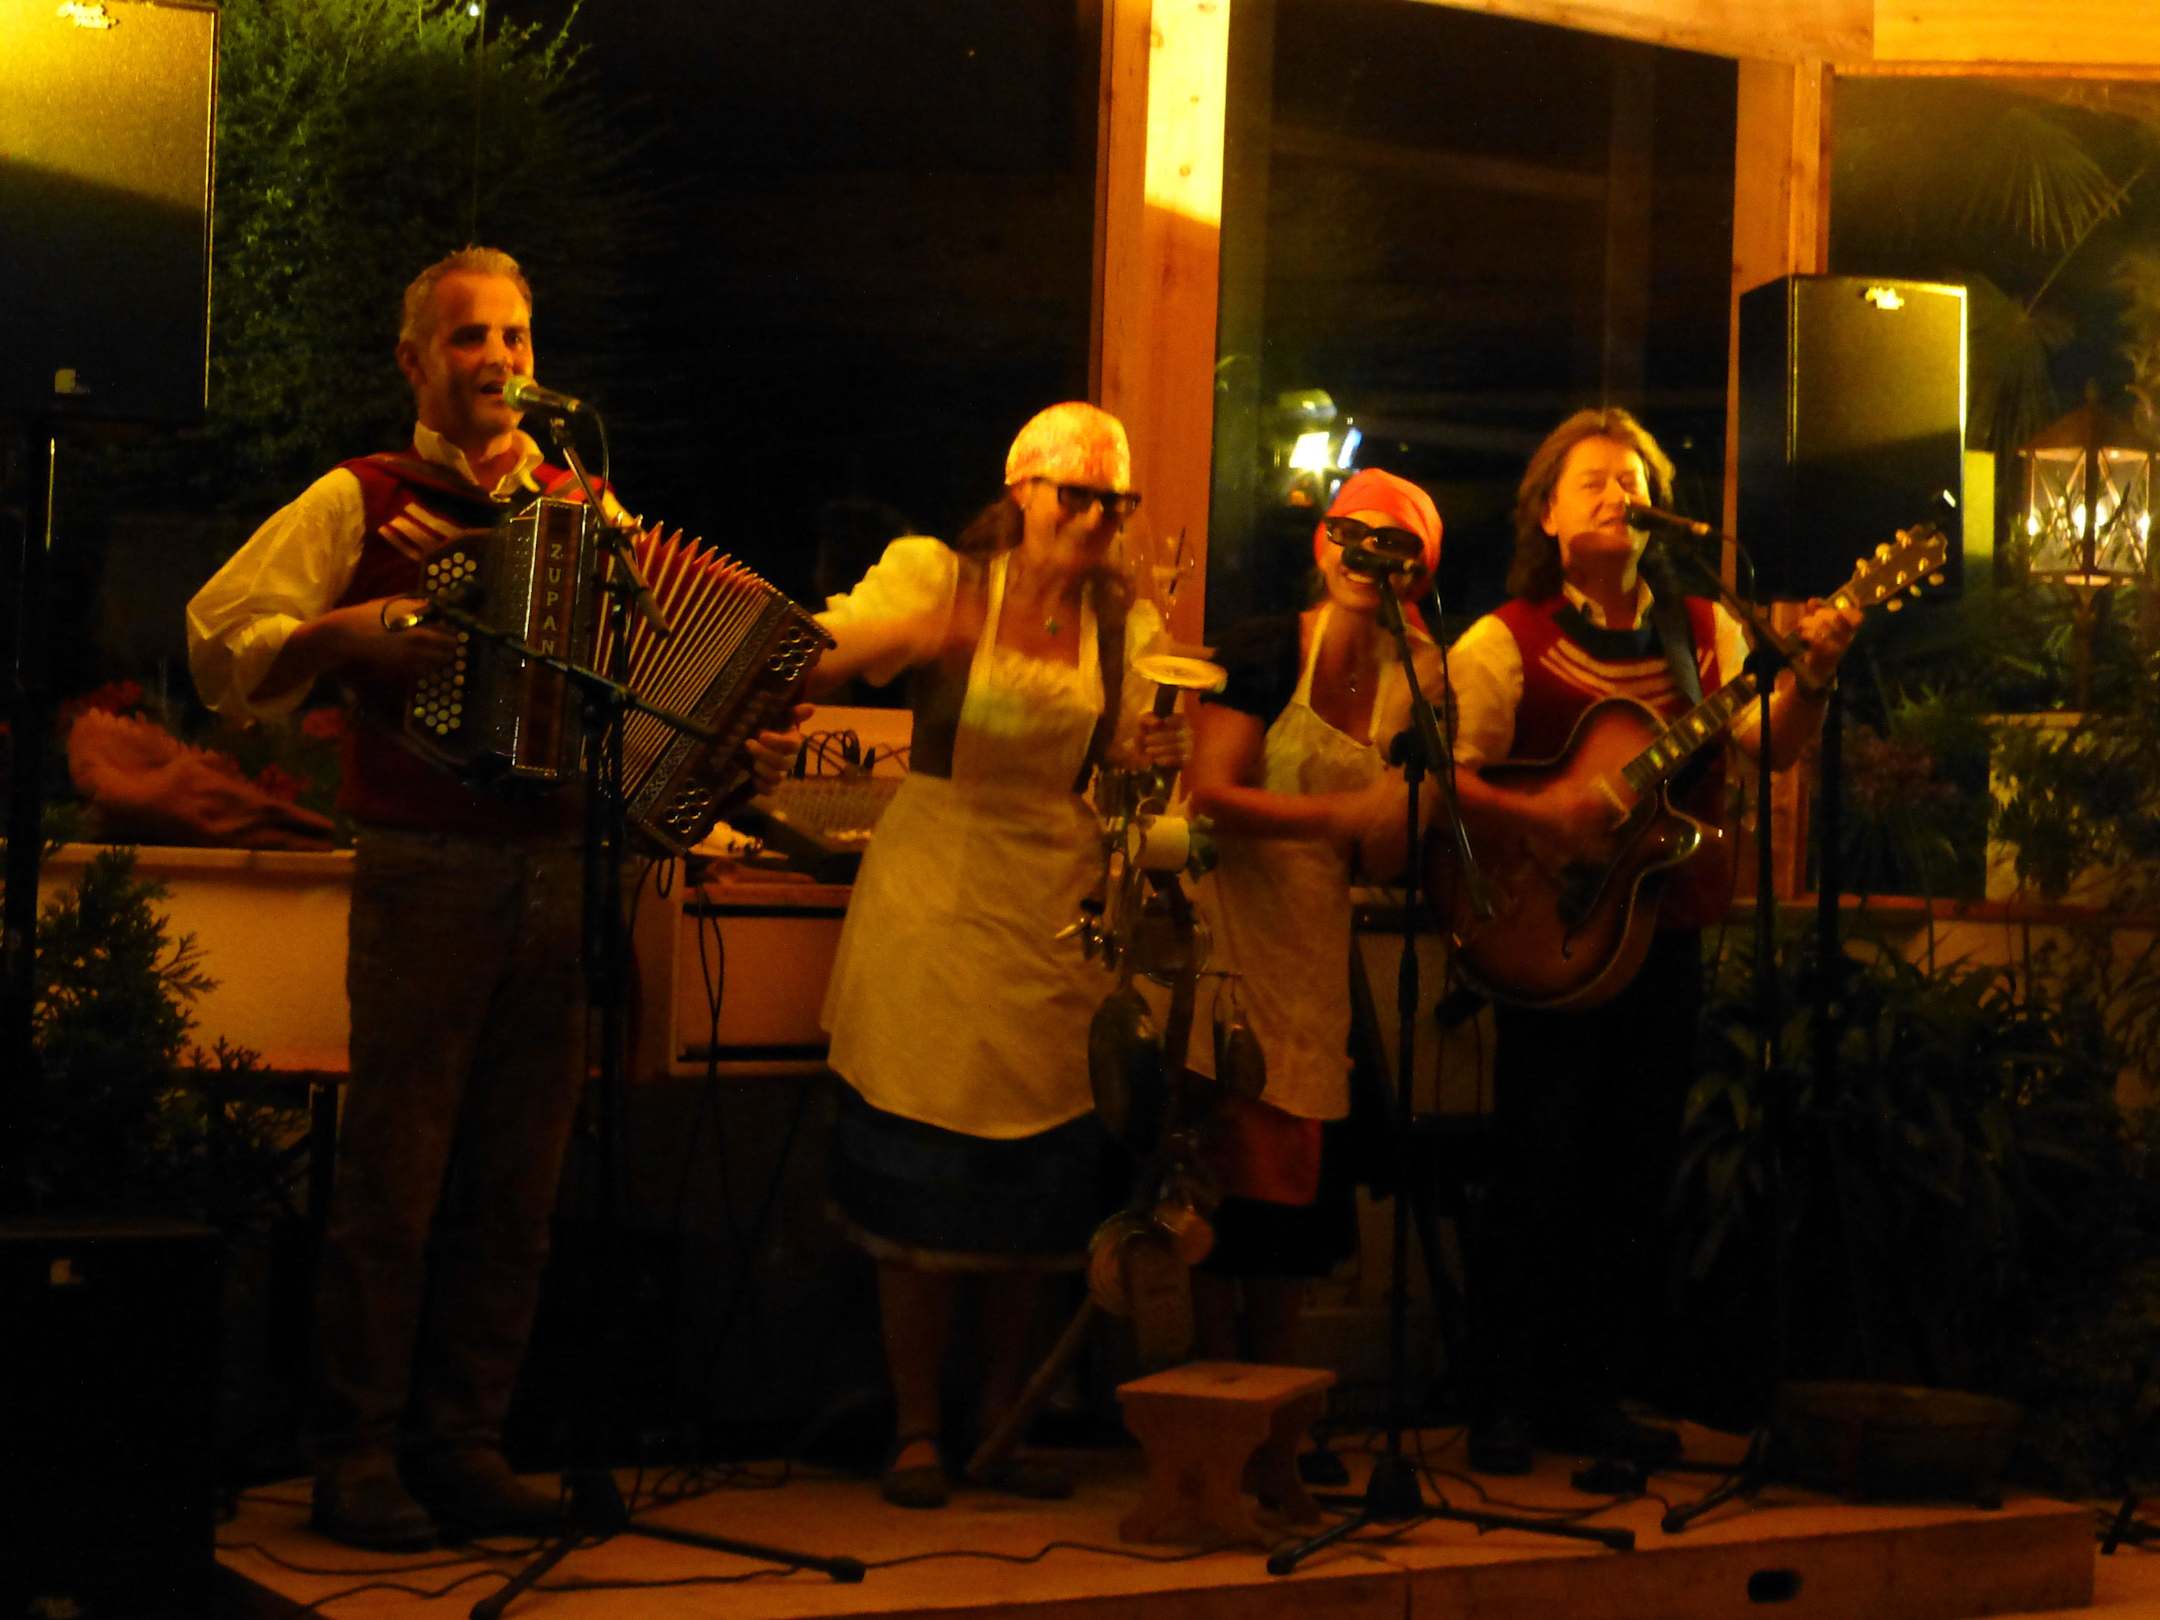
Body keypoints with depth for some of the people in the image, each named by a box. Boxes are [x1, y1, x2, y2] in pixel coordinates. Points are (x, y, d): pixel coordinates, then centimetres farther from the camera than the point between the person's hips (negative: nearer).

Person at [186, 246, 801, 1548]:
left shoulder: (588, 512, 16)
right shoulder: (363, 503, 4)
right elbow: (222, 642, -1)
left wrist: (736, 750, 2)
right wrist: (353, 632, -15)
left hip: (561, 873, 4)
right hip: (427, 872, -4)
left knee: (517, 1184, 7)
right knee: (395, 1174, -2)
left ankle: (465, 1446, 16)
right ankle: (359, 1456, 7)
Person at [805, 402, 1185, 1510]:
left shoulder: (1124, 623, 8)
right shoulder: (938, 577, -1)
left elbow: (1117, 772, 7)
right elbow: (808, 669, -12)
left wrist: (1148, 758, -15)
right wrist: (900, 639, -31)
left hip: (1055, 913, 3)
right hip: (934, 901, -3)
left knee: (1037, 1181, 4)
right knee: (922, 1176, -2)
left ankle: (1003, 1424, 17)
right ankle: (915, 1432, 8)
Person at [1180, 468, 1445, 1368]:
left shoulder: (1409, 684, 8)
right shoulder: (1264, 651, -6)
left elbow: (1382, 862, 5)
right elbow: (1208, 794, -17)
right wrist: (1335, 813, -26)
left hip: (1317, 947, 5)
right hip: (1231, 931, -5)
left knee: (1302, 1167, 8)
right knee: (1235, 1160, -6)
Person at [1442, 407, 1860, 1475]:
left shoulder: (1703, 633, 9)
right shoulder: (1505, 643, -4)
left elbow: (1774, 747, 0)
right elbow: (1444, 780, -9)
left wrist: (1811, 673, -17)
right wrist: (1536, 817, -24)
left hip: (1666, 936, 5)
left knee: (1635, 1176, 9)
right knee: (1538, 1172, -1)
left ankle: (1594, 1396, 20)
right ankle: (1506, 1405, 8)